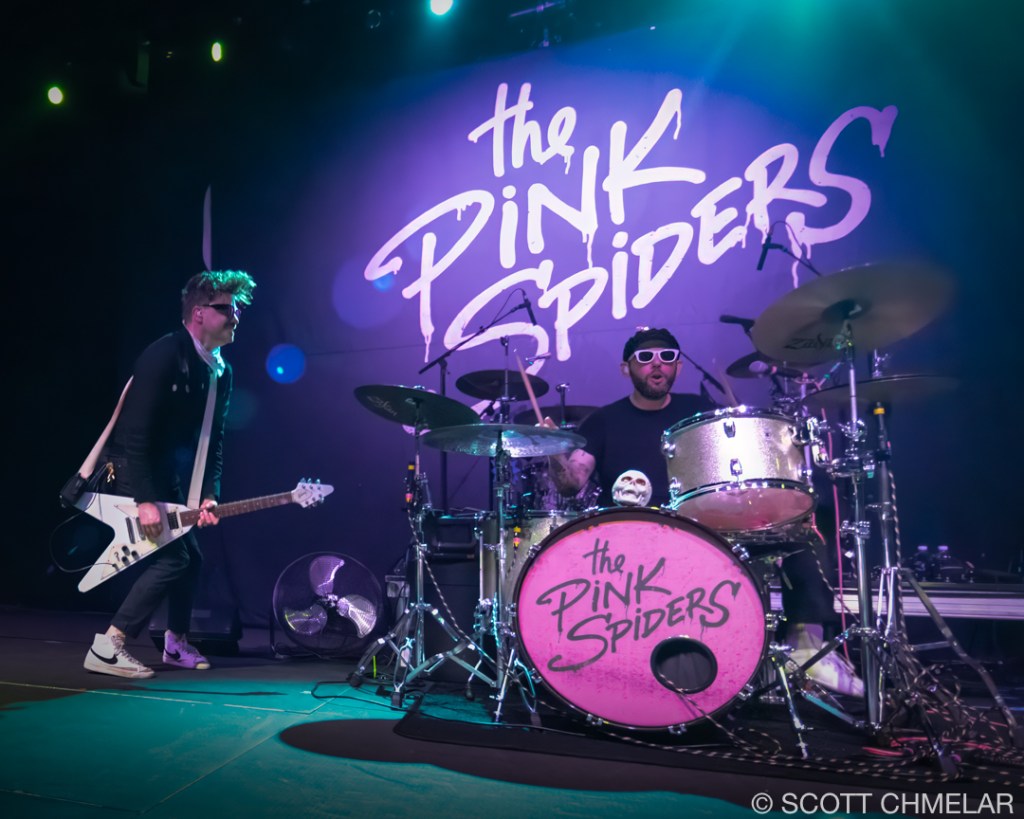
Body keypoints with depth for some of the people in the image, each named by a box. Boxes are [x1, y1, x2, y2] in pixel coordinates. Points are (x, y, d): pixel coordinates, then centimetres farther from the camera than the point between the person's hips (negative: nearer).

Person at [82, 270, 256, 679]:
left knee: (191, 557, 13)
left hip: (168, 479, 9)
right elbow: (136, 431, -25)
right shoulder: (165, 355, -20)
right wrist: (145, 500, -27)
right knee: (171, 557, -17)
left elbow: (213, 439, 8)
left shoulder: (220, 371, 6)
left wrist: (210, 494, -4)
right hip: (130, 474, -9)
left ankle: (176, 644, 31)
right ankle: (107, 647, -9)